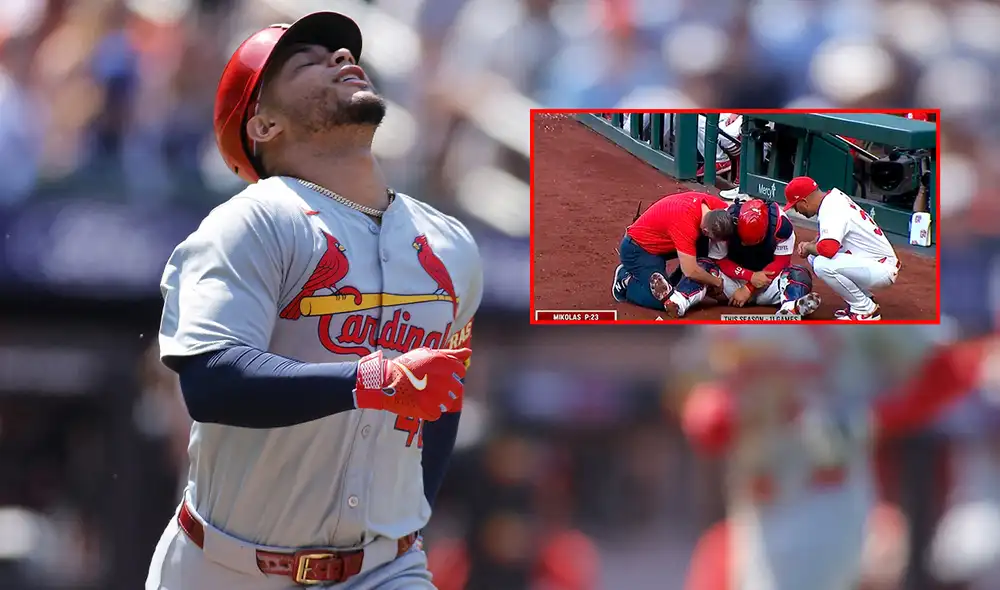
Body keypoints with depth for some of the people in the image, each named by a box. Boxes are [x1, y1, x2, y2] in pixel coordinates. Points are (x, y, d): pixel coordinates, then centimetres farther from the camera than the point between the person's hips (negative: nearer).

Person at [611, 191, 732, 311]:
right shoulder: (685, 222, -37)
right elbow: (690, 271, -31)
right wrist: (717, 282, -14)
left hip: (661, 241, 8)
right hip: (637, 249, -8)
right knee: (664, 299, -19)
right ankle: (626, 281, 5)